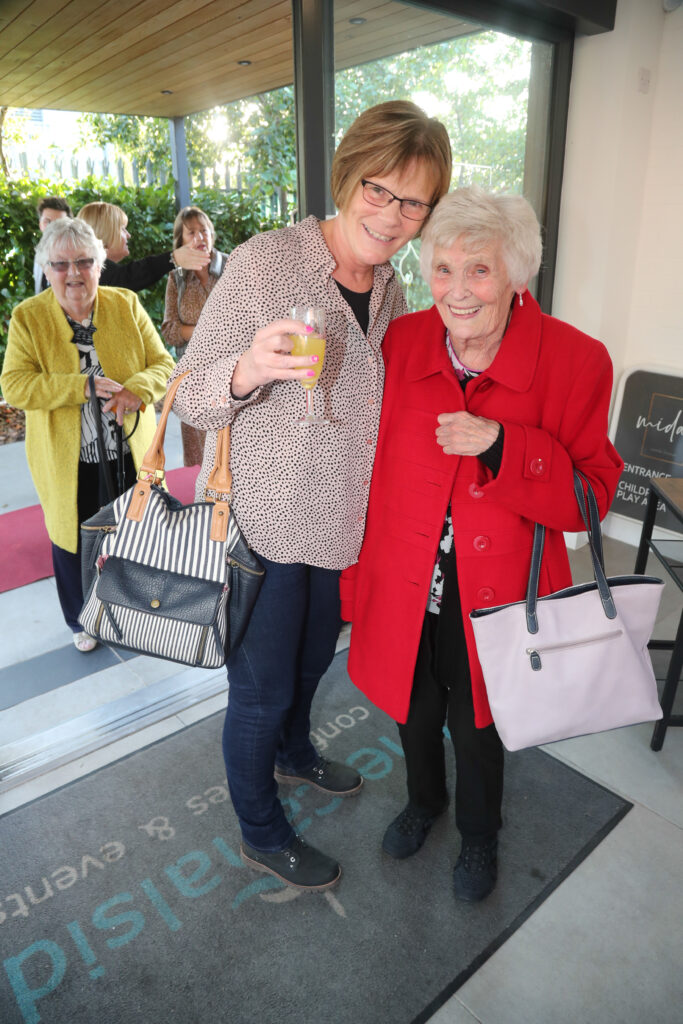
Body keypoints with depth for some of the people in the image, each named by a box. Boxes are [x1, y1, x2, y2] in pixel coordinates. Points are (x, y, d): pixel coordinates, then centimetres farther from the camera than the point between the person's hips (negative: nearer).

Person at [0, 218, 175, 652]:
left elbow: (164, 364, -2)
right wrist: (82, 386, -25)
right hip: (67, 462, -1)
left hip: (129, 453, 1)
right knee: (74, 540, 13)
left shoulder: (127, 304, -1)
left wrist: (137, 390, -23)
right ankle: (84, 621, 38)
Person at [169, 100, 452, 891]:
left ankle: (292, 751, 57)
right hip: (260, 524, -6)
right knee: (262, 689, 10)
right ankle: (261, 834, 38)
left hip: (341, 523, 7)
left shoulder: (390, 289, 4)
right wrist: (247, 371, -35)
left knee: (313, 656, 26)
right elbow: (191, 400, -15)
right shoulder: (261, 264, -17)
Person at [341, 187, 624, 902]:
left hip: (493, 594, -2)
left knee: (475, 727, 19)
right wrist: (357, 584, 4)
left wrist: (500, 446, -28)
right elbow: (371, 474, 0)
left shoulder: (575, 361, -15)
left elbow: (592, 495, -12)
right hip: (404, 588, 3)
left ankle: (479, 833, 53)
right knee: (414, 711, 24)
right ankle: (423, 799, 59)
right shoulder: (401, 342, -7)